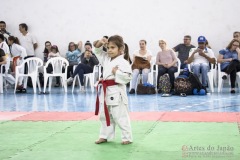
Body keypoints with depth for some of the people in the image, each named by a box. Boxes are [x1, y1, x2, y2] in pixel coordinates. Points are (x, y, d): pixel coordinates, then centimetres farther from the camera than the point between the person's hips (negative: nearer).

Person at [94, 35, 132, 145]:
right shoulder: (106, 59, 9)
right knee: (104, 115, 17)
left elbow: (128, 77, -20)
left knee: (120, 117, -2)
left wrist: (117, 72, -21)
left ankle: (127, 138, 9)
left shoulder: (122, 62, -15)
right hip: (106, 91, 8)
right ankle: (104, 136, 29)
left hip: (116, 92, -8)